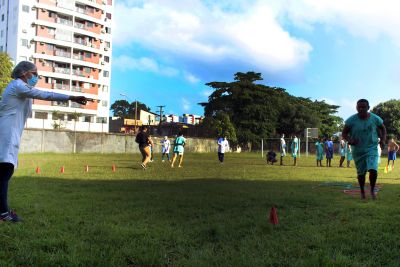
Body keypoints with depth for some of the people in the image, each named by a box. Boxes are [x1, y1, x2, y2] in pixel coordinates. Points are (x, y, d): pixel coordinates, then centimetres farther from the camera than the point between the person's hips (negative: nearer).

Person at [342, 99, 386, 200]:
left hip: (372, 149, 0)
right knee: (361, 173, 10)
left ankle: (372, 190, 10)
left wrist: (383, 139, -4)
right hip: (357, 150, 0)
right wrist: (349, 140, -24)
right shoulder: (351, 120, -12)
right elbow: (344, 133, -4)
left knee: (373, 170, -17)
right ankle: (362, 191, 36)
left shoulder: (375, 119, -8)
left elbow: (383, 128, 11)